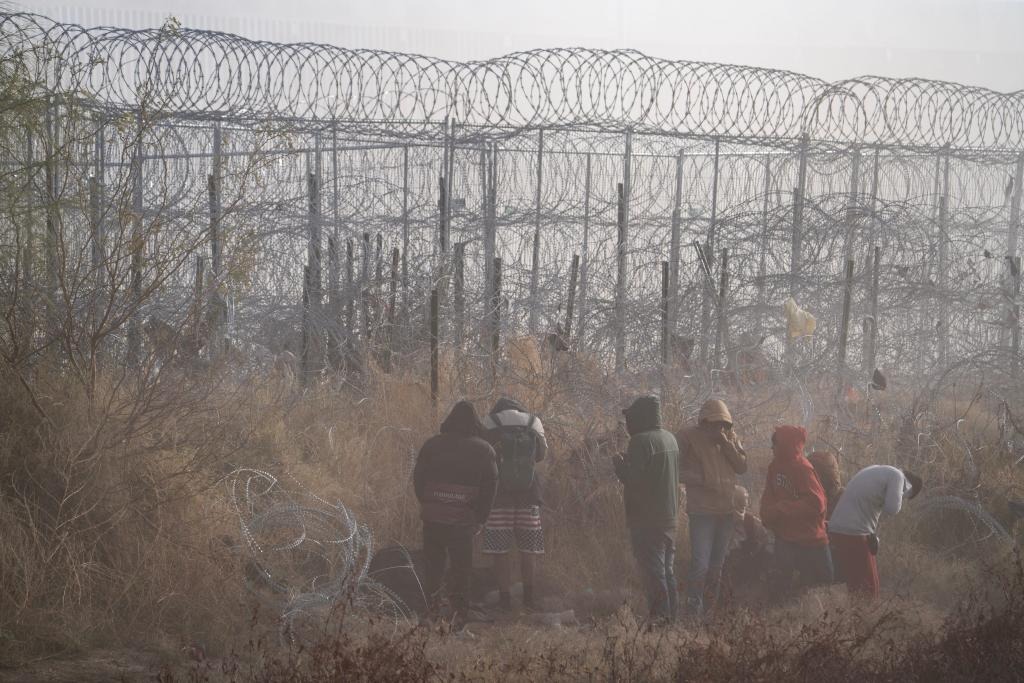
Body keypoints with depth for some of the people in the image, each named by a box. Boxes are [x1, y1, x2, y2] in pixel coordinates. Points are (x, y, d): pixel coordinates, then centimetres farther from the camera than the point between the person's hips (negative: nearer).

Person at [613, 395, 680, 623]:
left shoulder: (641, 441, -16)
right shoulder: (670, 439, 12)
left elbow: (631, 478, -22)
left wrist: (619, 463, -2)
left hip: (647, 520, -9)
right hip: (669, 517, 9)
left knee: (652, 569, -7)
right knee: (667, 569, 14)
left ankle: (659, 614, -10)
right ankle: (670, 613, 16)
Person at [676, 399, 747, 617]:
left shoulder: (731, 437, 8)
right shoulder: (688, 438, -6)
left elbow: (742, 466, 1)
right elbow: (676, 470, -7)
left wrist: (725, 443, -10)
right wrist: (700, 480, -18)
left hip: (727, 509, 6)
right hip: (702, 510, -6)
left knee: (717, 565, 13)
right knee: (700, 564, -15)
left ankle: (709, 608, 22)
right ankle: (694, 609, -10)